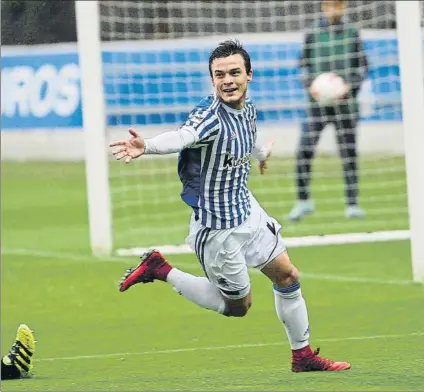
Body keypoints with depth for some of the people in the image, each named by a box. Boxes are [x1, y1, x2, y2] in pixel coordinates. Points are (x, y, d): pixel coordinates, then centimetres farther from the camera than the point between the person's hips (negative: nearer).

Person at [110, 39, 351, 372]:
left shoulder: (248, 109, -2)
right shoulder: (210, 116, -28)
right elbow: (182, 136, -49)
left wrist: (262, 153, 46)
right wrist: (146, 147, -70)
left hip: (247, 210, 8)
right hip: (218, 227, -8)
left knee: (287, 276, 15)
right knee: (238, 306, 6)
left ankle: (303, 355, 32)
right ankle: (160, 271, 15)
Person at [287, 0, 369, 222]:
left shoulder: (352, 34, 4)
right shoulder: (312, 35, 3)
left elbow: (362, 66, 6)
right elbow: (304, 65, 10)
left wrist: (349, 85, -10)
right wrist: (310, 85, -8)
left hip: (344, 102, 0)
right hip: (318, 102, 0)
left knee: (349, 153, 1)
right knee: (304, 151, -9)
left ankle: (352, 204, 10)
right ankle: (303, 201, 5)